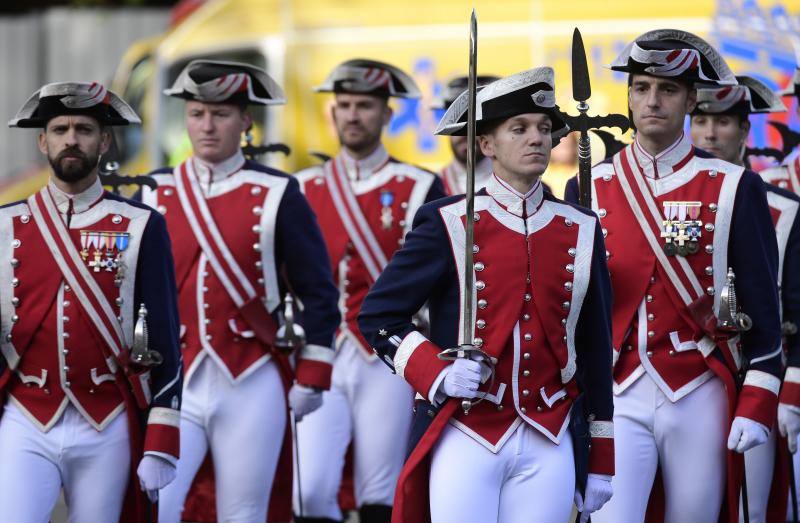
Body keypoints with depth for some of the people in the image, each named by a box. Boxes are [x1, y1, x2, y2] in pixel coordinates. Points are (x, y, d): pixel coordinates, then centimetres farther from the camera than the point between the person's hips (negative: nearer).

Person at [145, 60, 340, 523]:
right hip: (172, 382, 2)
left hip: (251, 386, -1)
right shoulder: (155, 193, 8)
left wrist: (312, 377, 1)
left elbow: (318, 291, 4)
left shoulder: (277, 195, 1)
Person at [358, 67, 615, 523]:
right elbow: (378, 314, 2)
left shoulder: (582, 231, 9)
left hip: (549, 449, 3)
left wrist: (601, 462, 14)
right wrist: (437, 374, -15)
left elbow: (596, 349, 13)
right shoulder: (448, 225, -1)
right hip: (467, 440, -3)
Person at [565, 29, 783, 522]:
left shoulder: (734, 189, 2)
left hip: (700, 400, -1)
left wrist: (757, 405, -6)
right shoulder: (589, 189, 7)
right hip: (616, 398, 1)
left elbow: (763, 305, 1)